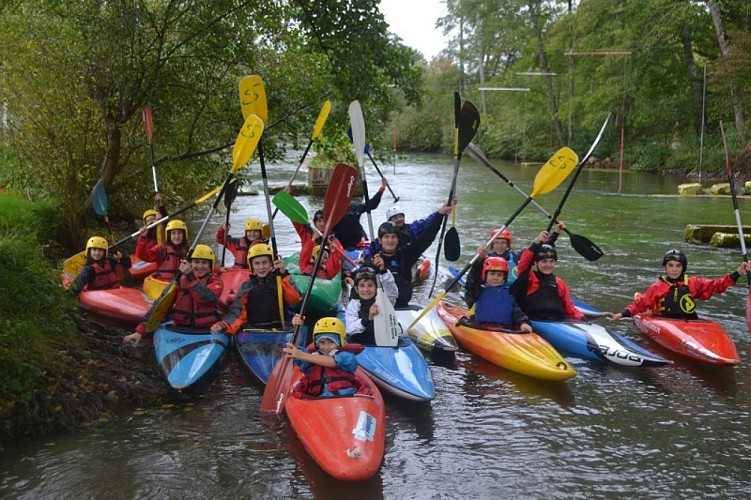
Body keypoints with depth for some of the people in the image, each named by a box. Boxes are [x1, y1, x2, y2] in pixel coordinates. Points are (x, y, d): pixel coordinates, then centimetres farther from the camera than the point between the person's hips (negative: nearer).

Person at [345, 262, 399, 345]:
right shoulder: (353, 305, 3)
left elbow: (392, 291, -18)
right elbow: (349, 330, -10)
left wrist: (383, 270, -33)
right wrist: (368, 319, -28)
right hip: (360, 346, 0)